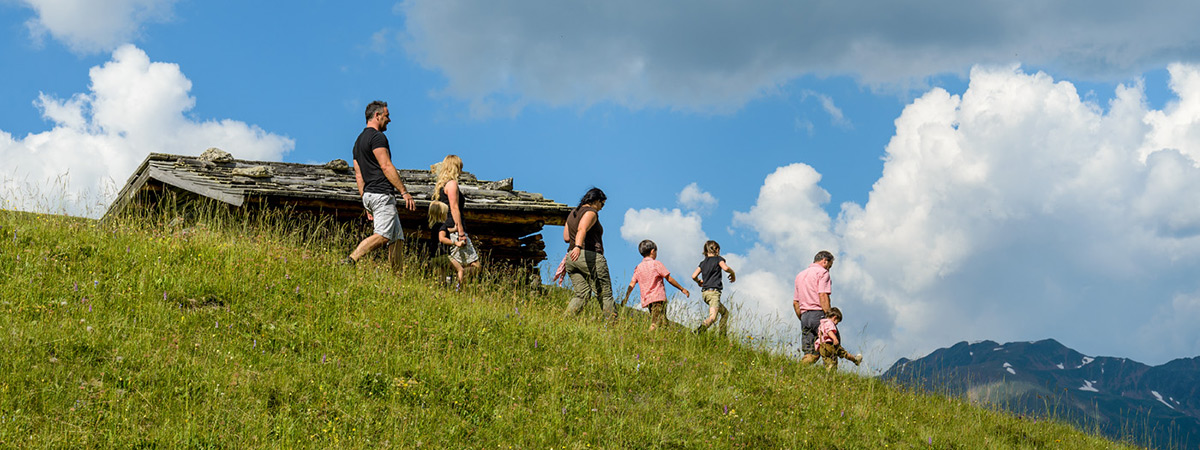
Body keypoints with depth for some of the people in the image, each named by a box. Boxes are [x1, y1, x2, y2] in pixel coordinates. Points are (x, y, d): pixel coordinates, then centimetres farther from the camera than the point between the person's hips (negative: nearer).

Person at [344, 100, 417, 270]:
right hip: (382, 194, -10)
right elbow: (386, 166, -15)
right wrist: (405, 192, -15)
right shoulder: (377, 137, -6)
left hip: (369, 195, 10)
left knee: (397, 238, 9)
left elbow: (359, 176, 21)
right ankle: (350, 260, -28)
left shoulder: (359, 140, 23)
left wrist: (367, 205, 21)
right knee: (383, 236, -19)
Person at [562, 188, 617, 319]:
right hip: (591, 256, -8)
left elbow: (566, 237, 18)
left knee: (581, 294, 4)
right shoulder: (591, 212, -5)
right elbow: (582, 230, -25)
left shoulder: (573, 213, 20)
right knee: (605, 295, -1)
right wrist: (578, 246, -40)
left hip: (572, 258, 8)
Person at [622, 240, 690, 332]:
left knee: (663, 324, 9)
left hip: (646, 300, 6)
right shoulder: (656, 264, -2)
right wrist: (682, 289, 8)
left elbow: (632, 283, 6)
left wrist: (626, 298, 7)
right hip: (658, 298, -6)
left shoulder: (638, 267, 14)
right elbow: (669, 279, 0)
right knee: (656, 325, -15)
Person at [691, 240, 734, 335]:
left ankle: (722, 337, 13)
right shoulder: (718, 259, 2)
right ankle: (698, 332, -43)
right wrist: (732, 273, 2)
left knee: (725, 312, 21)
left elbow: (694, 276, 8)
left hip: (704, 292, 8)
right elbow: (725, 268, -17)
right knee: (712, 317, -21)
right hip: (713, 292, -8)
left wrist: (699, 282, 28)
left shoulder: (703, 263, 17)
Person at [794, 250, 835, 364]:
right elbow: (823, 295, -13)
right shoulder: (822, 272, 1)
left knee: (810, 354, 2)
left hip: (804, 316, 7)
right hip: (818, 313, -7)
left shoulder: (800, 275, 26)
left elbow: (795, 303, 23)